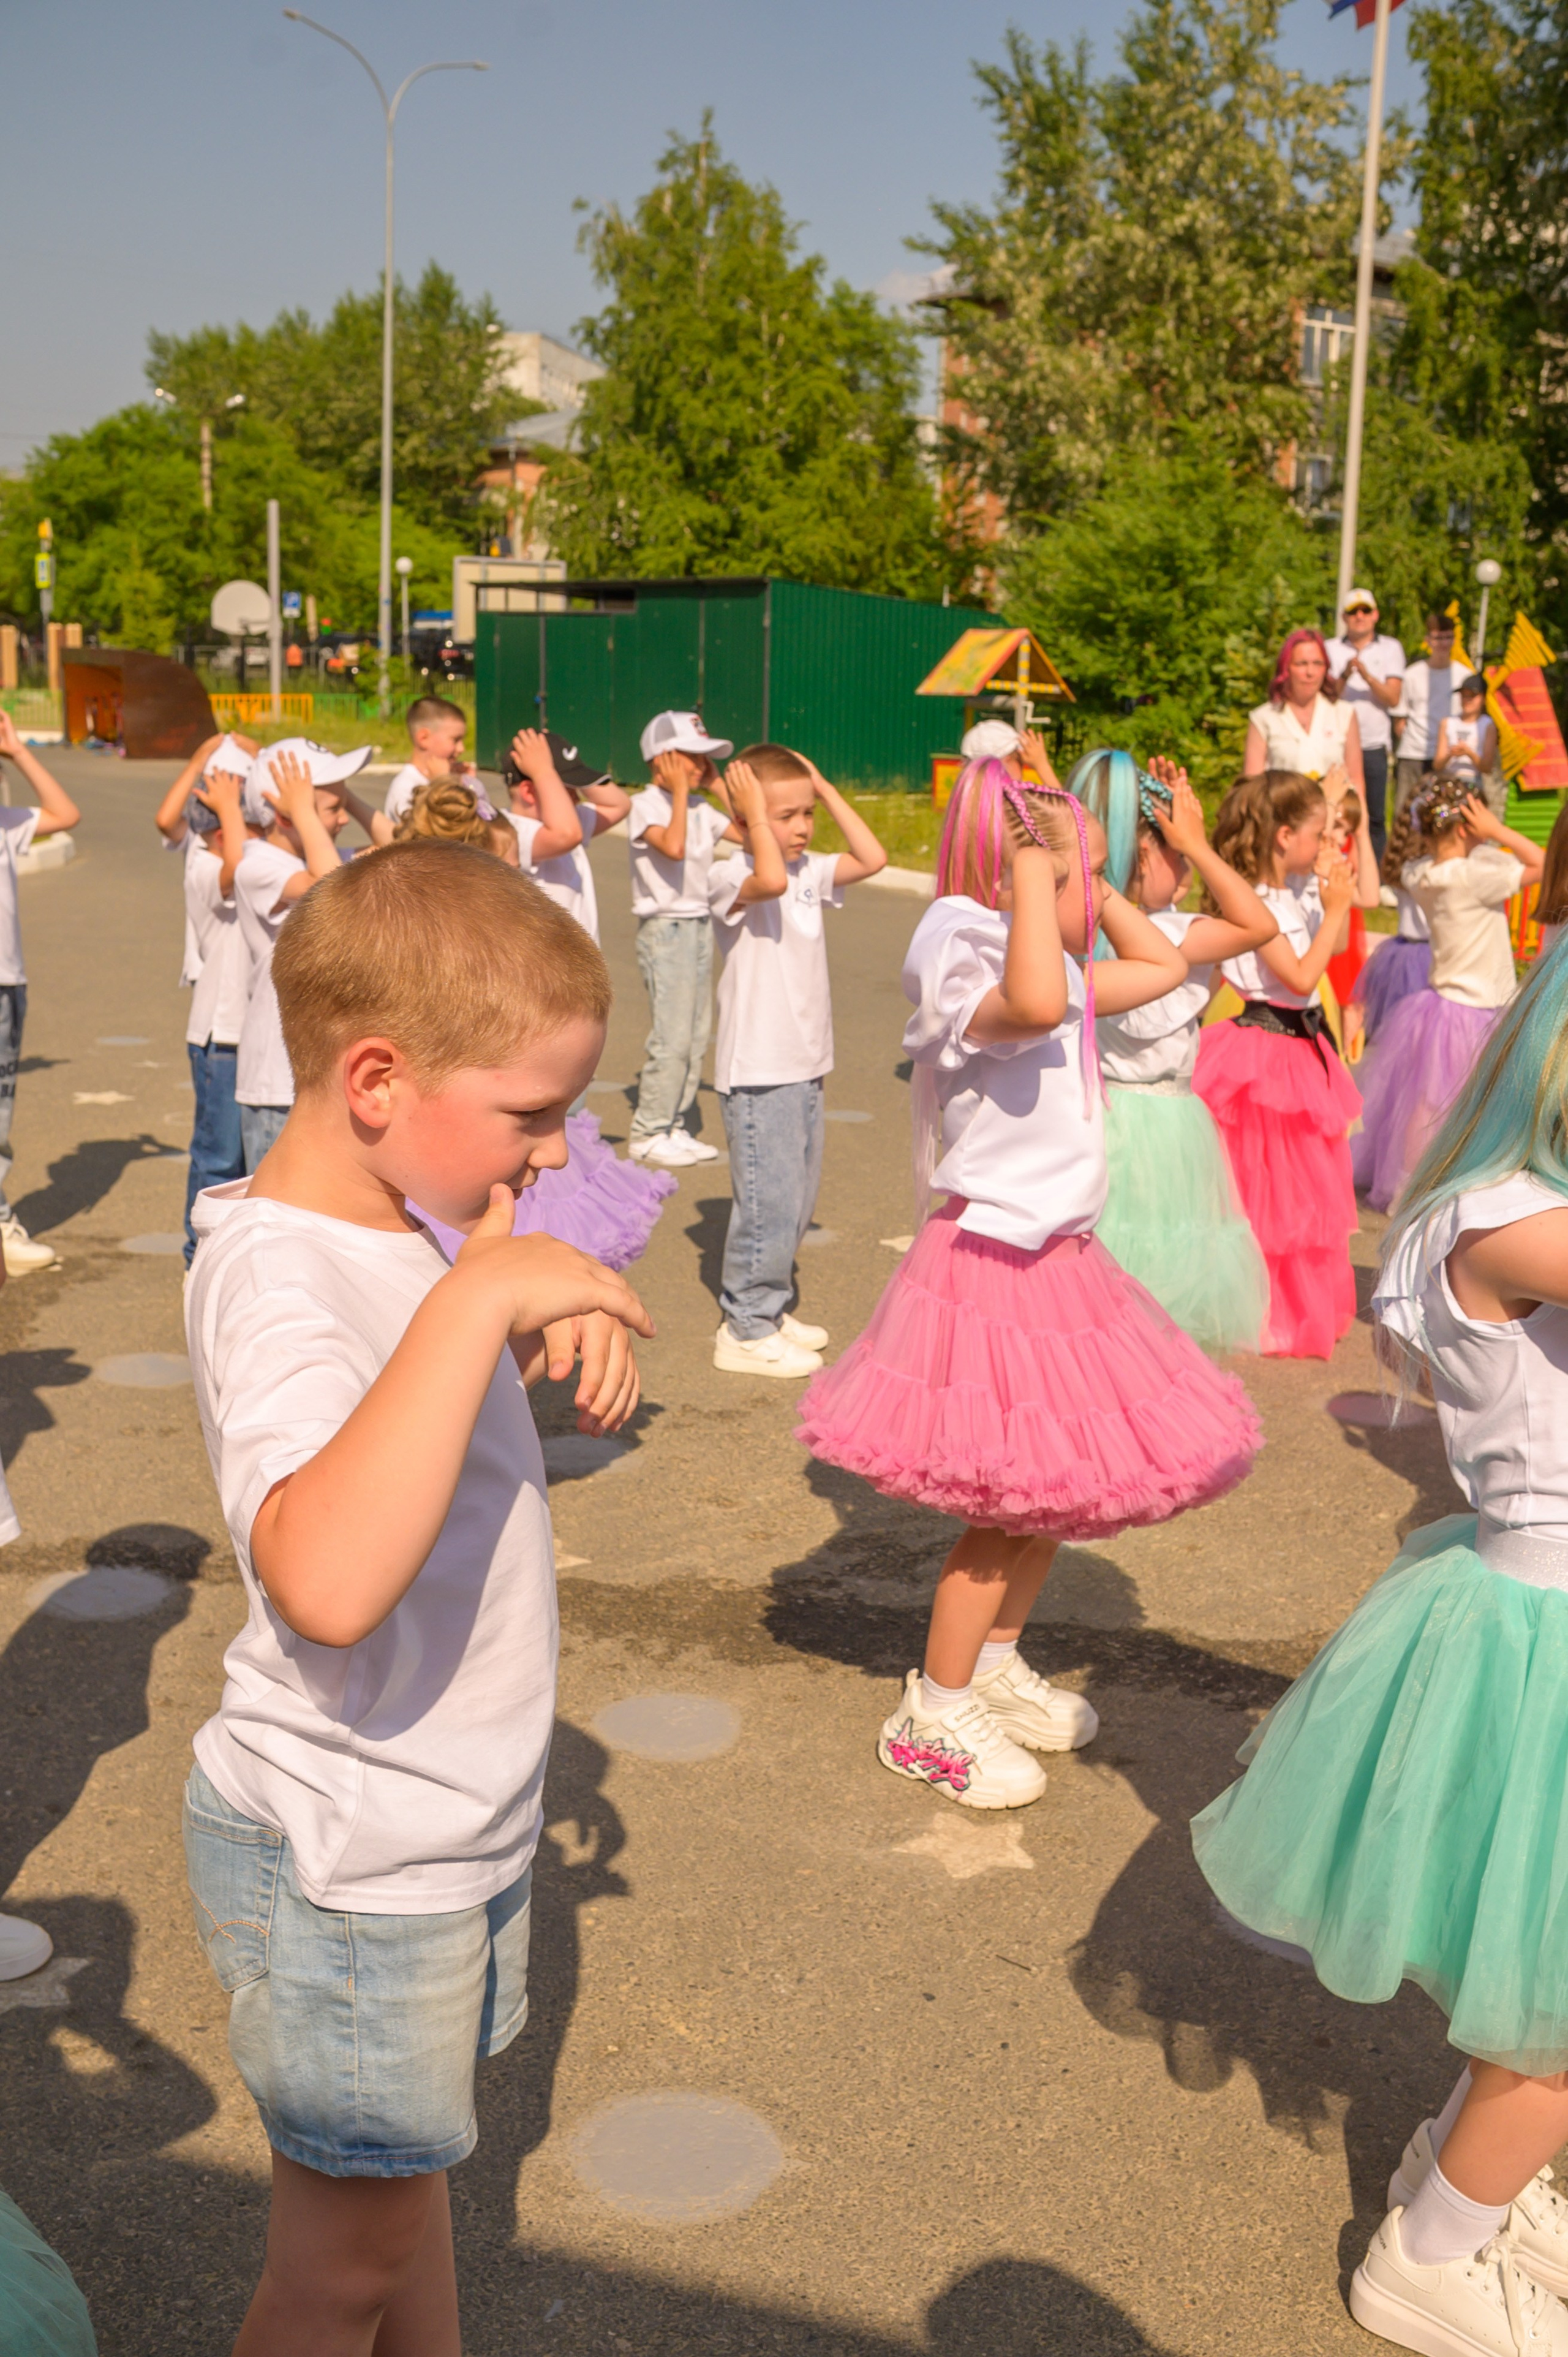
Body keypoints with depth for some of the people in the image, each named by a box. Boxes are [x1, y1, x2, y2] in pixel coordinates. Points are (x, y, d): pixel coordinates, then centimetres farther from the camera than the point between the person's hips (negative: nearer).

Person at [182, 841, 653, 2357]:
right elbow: (328, 1579, -46)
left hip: (445, 1824, 9)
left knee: (403, 2171, 27)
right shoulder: (275, 1279, -29)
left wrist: (565, 1314, -9)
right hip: (345, 1870, -8)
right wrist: (480, 1296, -42)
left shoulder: (402, 1218, -2)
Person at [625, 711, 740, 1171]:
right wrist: (681, 791, -18)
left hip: (700, 924, 8)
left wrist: (719, 788, 6)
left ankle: (678, 1128, 17)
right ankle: (648, 1134, 2)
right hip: (665, 928, -7)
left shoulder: (701, 809, 12)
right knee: (671, 1038, -8)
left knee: (696, 1037, 8)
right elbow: (672, 847, -28)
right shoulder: (646, 806, -10)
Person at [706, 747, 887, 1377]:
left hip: (806, 1066, 8)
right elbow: (771, 880, -34)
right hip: (757, 1072, -8)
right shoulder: (729, 877, -13)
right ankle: (745, 1331, 6)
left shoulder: (811, 872, 9)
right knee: (768, 1204, -5)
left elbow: (872, 858, 5)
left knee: (797, 1201, 16)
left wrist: (824, 789, 4)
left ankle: (769, 1310, 29)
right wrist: (755, 810, -22)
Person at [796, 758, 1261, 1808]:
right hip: (995, 1263, -10)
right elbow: (1033, 1004, -45)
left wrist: (1096, 887, 12)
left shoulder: (1070, 981, 9)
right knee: (1012, 1505, -2)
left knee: (1061, 1487, 18)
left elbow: (1164, 966, 22)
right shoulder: (976, 992, -21)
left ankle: (996, 1665, 37)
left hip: (1060, 1258, 10)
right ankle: (933, 1714, 14)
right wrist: (1034, 870, -34)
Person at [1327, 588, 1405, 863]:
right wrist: (1344, 677, -19)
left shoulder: (1391, 649, 9)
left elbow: (1393, 698, -2)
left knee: (1375, 817, 1)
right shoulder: (1331, 649, 8)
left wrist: (1368, 677, -18)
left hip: (1374, 747, 1)